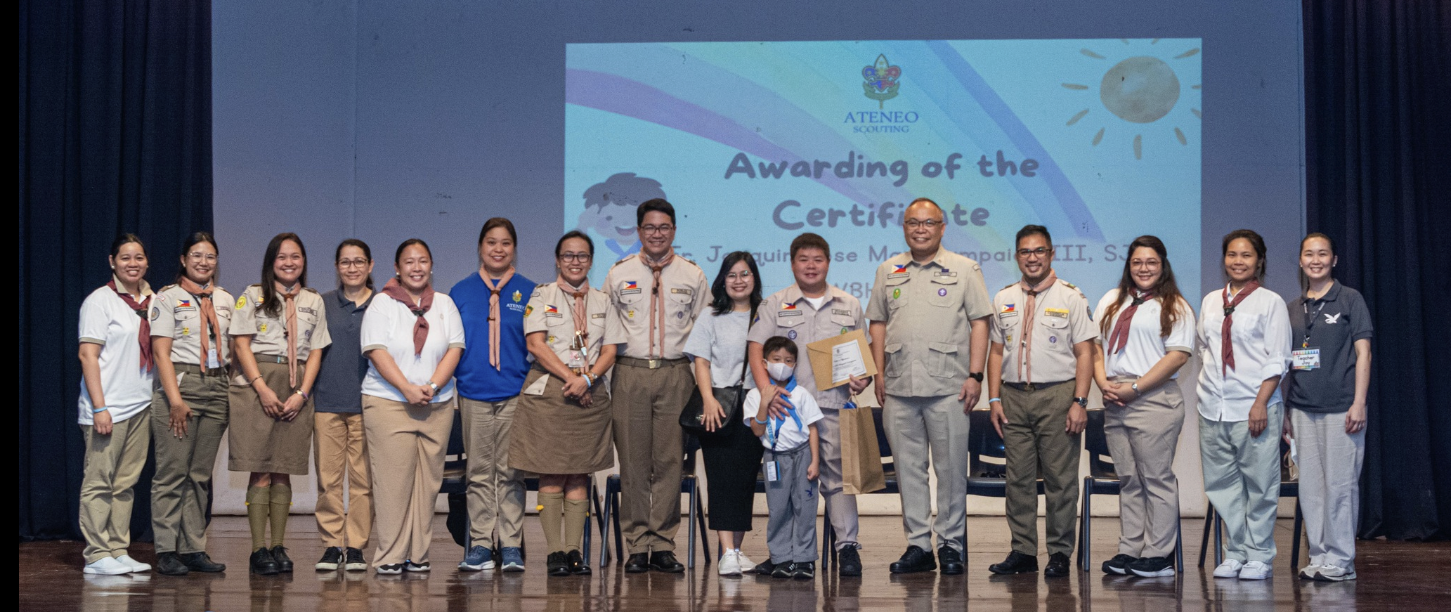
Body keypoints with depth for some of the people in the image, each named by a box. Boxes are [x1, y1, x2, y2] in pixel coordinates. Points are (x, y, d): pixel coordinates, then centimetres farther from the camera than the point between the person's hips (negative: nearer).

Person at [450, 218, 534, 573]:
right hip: (473, 394, 1)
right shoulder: (460, 293, 10)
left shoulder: (528, 292, 6)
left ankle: (511, 546, 6)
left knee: (510, 473, 1)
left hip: (515, 394, -1)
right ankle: (480, 546, 8)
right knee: (479, 473, 4)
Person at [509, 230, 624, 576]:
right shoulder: (541, 296, 6)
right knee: (551, 475, -5)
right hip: (548, 390, -3)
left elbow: (609, 350, 7)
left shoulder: (602, 301, 14)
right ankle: (555, 551, -3)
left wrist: (587, 379, -11)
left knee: (579, 475, 2)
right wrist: (568, 378, -13)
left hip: (590, 393, 3)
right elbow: (536, 344, -4)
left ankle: (574, 550, 3)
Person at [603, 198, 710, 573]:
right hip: (630, 373, 0)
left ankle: (663, 546, 5)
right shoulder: (618, 274, 9)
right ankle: (637, 546, 4)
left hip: (676, 374, 0)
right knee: (633, 461, -1)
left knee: (669, 460, -1)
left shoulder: (692, 276, 9)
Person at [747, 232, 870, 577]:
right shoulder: (775, 305, 8)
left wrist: (863, 379, -3)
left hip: (834, 405, 0)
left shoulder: (849, 306, 14)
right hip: (787, 406, 0)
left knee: (837, 474, -3)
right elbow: (756, 349, -1)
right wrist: (766, 390, -17)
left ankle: (848, 547, 1)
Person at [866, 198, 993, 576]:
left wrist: (975, 375, -8)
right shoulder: (887, 272, 14)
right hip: (899, 388, 3)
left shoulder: (964, 269, 4)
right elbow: (878, 323, 17)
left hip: (948, 387, -3)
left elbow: (979, 322, 0)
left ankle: (951, 544, 7)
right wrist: (879, 372, 7)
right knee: (908, 467, 5)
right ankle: (917, 545, 12)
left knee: (951, 468, -1)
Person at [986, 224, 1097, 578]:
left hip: (1057, 395, -4)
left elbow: (1084, 353, -2)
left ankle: (1060, 553, 6)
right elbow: (997, 351, 15)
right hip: (1014, 396, 4)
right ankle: (1022, 552, 12)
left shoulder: (1071, 297, 2)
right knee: (1019, 478, 5)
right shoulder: (1004, 300, 13)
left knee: (1060, 478, -2)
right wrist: (994, 399, 6)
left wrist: (1080, 402, -10)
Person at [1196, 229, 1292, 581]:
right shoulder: (1211, 301, 14)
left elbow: (1277, 360, -5)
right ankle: (1235, 552, 15)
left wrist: (1261, 403, -14)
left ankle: (1259, 556, 8)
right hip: (1214, 407, 5)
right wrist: (1209, 386, 10)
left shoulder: (1270, 302, 0)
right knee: (1221, 484, 6)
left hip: (1254, 407, -5)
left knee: (1259, 485, -1)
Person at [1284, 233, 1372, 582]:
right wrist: (1283, 409, 12)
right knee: (1310, 485, 5)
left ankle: (1340, 561, 2)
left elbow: (1363, 352, -2)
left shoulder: (1349, 300, 1)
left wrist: (1359, 403, -10)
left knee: (1340, 484, -5)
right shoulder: (1294, 309, 14)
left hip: (1340, 408, -5)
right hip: (1303, 409, 5)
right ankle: (1319, 557, 12)